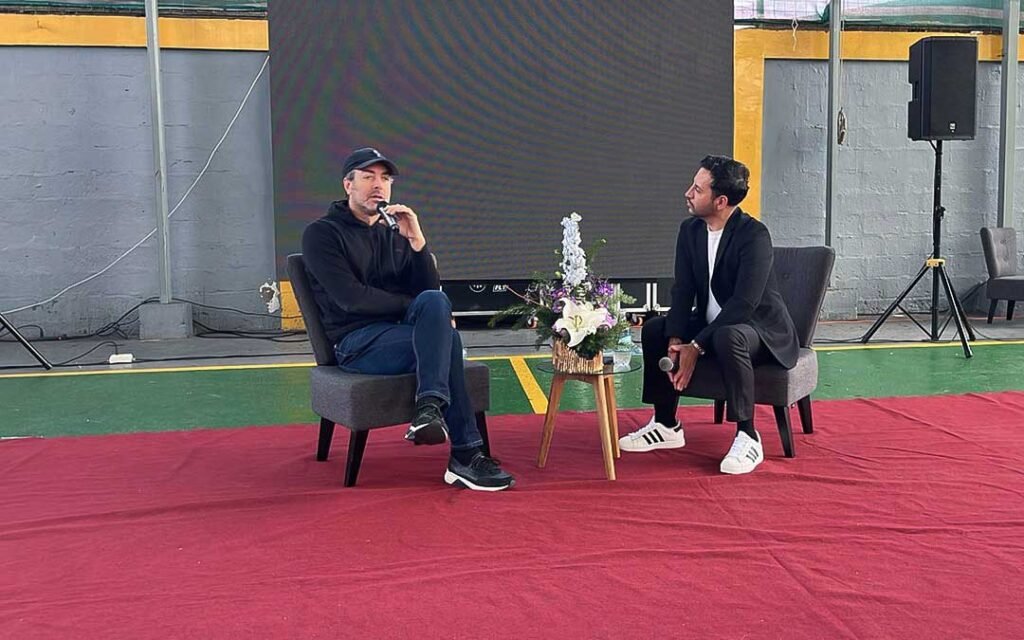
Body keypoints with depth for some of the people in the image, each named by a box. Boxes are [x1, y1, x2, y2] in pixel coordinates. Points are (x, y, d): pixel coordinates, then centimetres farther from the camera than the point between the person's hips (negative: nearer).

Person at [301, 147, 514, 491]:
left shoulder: (395, 234, 21)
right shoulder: (322, 233, 4)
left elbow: (430, 289, 7)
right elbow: (350, 298, -11)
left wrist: (416, 240, -7)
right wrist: (416, 308, -10)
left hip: (401, 333, 5)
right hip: (357, 343, -5)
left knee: (434, 301, -31)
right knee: (446, 337, -30)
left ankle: (430, 407, -38)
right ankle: (464, 456, -33)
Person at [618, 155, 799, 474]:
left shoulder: (754, 235, -22)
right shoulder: (690, 230, 0)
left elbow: (744, 303, -29)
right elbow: (682, 291, -5)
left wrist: (696, 347, -29)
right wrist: (675, 341, -21)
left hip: (761, 327, -7)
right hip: (711, 324, 7)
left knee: (727, 337, -38)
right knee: (654, 329, -8)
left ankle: (748, 437, -25)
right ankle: (666, 426, 4)